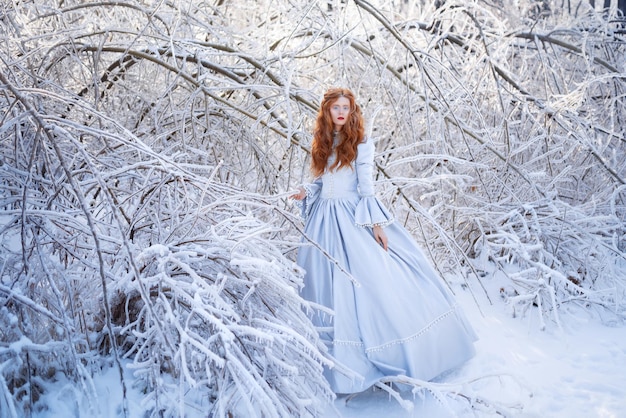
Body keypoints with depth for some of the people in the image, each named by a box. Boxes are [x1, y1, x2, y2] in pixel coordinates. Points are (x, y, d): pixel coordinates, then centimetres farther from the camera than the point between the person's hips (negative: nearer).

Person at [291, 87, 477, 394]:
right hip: (325, 218, 5)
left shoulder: (360, 143, -4)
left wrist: (375, 222, -14)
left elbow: (366, 185, -7)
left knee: (373, 275, -8)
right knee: (328, 283, 6)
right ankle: (343, 355, 20)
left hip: (354, 216, -5)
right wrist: (306, 192, -3)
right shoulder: (322, 142, 10)